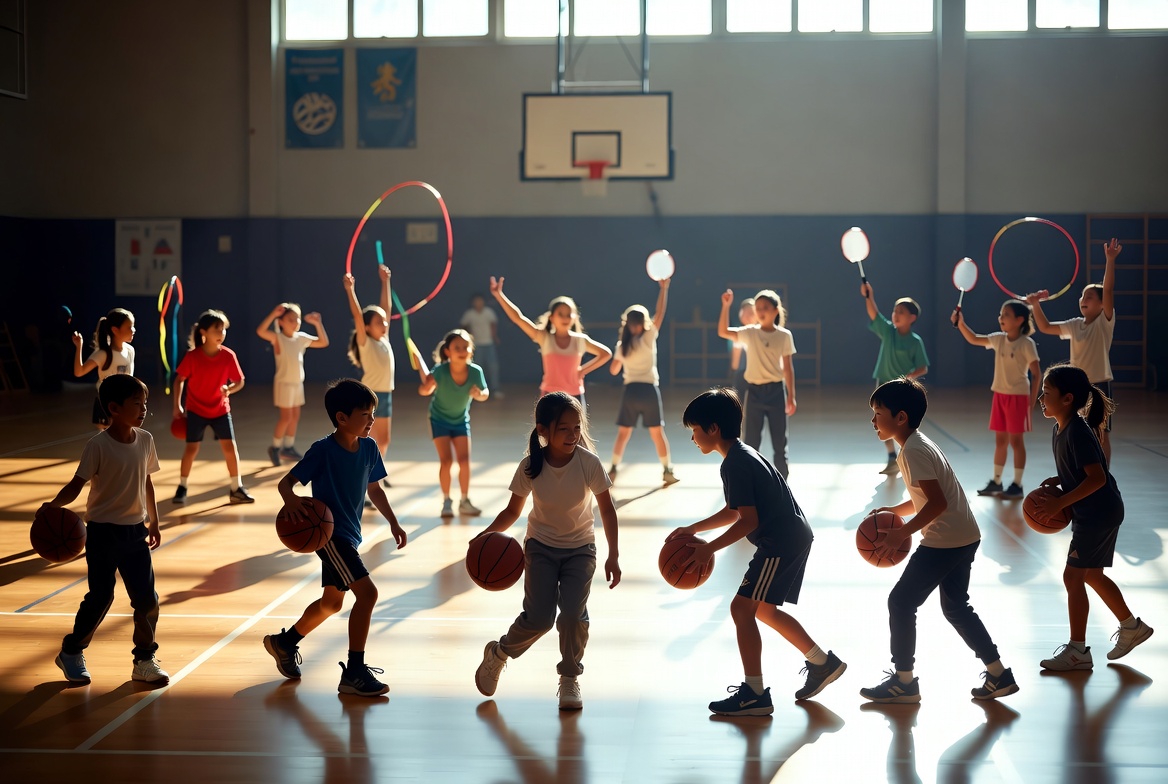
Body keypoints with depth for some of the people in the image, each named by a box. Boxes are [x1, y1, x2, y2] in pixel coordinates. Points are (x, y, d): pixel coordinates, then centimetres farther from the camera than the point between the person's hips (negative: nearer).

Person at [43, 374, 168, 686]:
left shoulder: (145, 440, 1)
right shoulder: (98, 446, -15)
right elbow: (77, 484, -17)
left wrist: (153, 522, 16)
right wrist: (53, 505, -35)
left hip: (135, 531, 5)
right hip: (103, 531, -5)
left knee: (147, 598, 2)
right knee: (100, 598, 2)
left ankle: (145, 659, 17)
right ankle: (71, 653, 23)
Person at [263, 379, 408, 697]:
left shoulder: (369, 448, 1)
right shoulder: (323, 450, -18)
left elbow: (373, 488, 16)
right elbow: (286, 482, -18)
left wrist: (393, 523, 12)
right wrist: (291, 500, -40)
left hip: (349, 534, 9)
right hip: (329, 533, -9)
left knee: (331, 602, 22)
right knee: (367, 592, -20)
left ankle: (284, 643, 44)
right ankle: (354, 673, -13)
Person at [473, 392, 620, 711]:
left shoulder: (589, 463, -19)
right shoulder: (530, 467, -17)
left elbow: (606, 509, -8)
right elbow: (513, 511, -5)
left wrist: (613, 556, -10)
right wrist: (487, 534, -23)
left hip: (580, 549, 0)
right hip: (541, 547, 0)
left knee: (573, 613, -17)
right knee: (539, 618, -12)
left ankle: (570, 677, 9)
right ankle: (497, 653, 19)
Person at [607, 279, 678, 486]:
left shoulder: (622, 345, 3)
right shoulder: (648, 339, -7)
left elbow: (613, 370, 11)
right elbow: (660, 313, -7)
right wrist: (664, 288, -5)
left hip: (630, 391, 2)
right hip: (649, 390, -2)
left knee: (623, 433, 9)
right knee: (657, 433, 5)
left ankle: (613, 469, 3)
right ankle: (667, 471, 8)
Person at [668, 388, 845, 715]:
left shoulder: (735, 464, -17)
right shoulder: (743, 454, 15)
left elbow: (748, 520, -20)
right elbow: (735, 511, 22)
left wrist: (709, 549, -16)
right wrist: (693, 529, 18)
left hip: (780, 543, -11)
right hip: (793, 537, 11)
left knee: (742, 608, -7)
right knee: (763, 609, 20)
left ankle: (755, 694, -4)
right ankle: (822, 663, 27)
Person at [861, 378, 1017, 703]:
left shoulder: (914, 451, -18)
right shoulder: (918, 444, 13)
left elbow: (937, 503, -24)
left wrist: (900, 534, -21)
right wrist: (894, 511, 10)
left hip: (944, 542, -10)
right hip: (963, 537, 10)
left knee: (901, 602, -1)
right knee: (955, 607, 19)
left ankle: (903, 681, 7)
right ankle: (999, 675, 21)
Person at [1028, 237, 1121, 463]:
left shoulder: (1105, 322, -7)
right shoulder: (1074, 325, 9)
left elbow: (1108, 291, -19)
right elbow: (1045, 327, 11)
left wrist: (1110, 260, -30)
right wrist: (1035, 304, -4)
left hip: (1099, 386, -6)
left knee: (1101, 435, -1)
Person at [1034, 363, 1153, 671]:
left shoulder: (1077, 432, -23)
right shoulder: (1061, 429, 5)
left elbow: (1097, 477, -27)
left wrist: (1060, 502, -24)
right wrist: (1056, 482, 0)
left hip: (1099, 514, -10)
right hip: (1092, 514, 10)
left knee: (1073, 576, -5)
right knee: (1092, 575, 19)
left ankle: (1077, 651, 3)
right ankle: (1131, 626, 34)